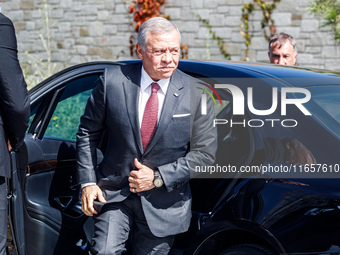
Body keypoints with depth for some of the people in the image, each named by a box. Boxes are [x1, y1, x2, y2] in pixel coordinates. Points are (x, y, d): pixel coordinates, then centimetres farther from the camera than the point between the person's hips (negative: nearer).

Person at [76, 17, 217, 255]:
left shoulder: (196, 94, -7)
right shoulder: (113, 81, -6)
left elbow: (204, 154, -5)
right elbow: (88, 133, 4)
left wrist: (158, 177, -13)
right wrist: (88, 182, -4)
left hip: (163, 203, 0)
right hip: (114, 194, 0)